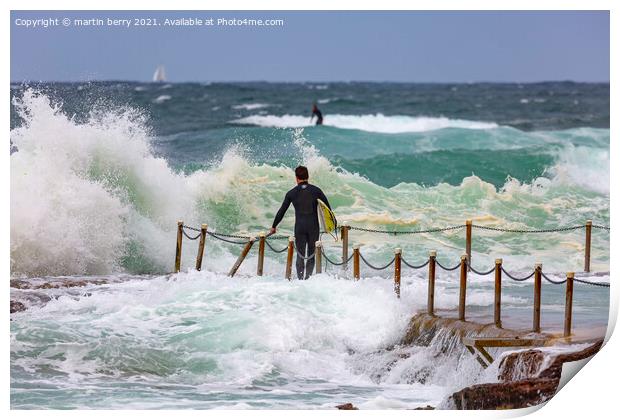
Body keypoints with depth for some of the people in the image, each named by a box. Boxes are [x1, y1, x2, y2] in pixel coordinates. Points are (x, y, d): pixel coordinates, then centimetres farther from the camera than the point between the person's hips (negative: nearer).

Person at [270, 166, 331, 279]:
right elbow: (327, 207, 5)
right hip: (314, 226, 0)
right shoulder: (316, 190, 2)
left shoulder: (291, 193, 3)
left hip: (299, 227, 0)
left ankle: (300, 279, -5)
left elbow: (281, 211, 8)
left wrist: (274, 227, 19)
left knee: (300, 255, 5)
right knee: (311, 255, 8)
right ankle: (308, 278, -3)